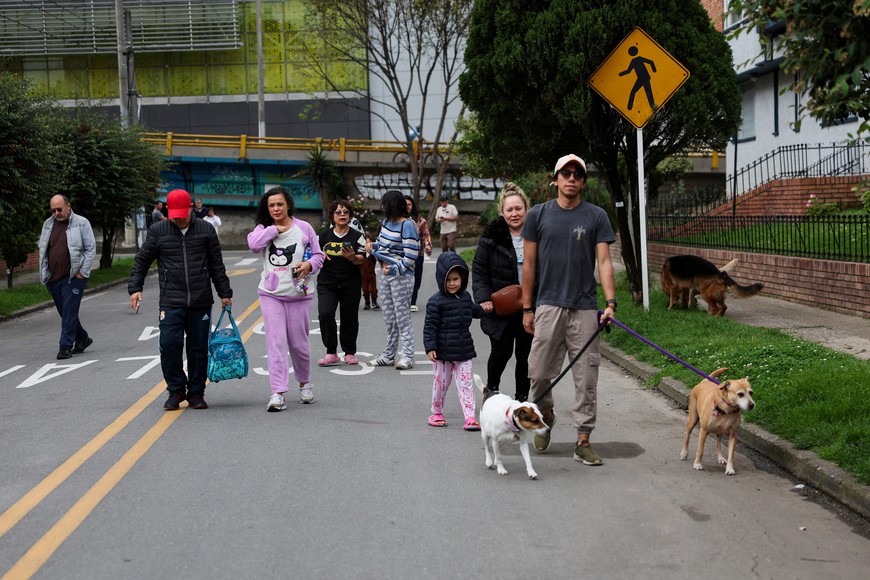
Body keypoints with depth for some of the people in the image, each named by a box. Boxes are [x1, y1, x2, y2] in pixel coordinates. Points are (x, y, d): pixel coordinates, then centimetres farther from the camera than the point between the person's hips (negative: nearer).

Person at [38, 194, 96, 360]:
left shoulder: (81, 223, -5)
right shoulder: (48, 224, 11)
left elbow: (91, 249, -4)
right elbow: (42, 248, 17)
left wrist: (82, 273, -9)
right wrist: (44, 272, 8)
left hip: (73, 278, -6)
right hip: (52, 278, 6)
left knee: (69, 313, -7)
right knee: (65, 313, 13)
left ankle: (65, 346, -2)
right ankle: (82, 339, 29)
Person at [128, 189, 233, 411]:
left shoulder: (206, 230, 6)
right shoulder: (158, 231, 3)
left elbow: (217, 265, 12)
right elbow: (142, 260, 10)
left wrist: (225, 293, 12)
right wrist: (135, 288, 2)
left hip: (201, 301, 1)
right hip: (171, 302, -1)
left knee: (199, 348, 5)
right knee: (169, 344, -9)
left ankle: (196, 393, 17)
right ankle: (176, 390, 7)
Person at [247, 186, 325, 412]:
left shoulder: (304, 228, 1)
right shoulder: (264, 229, 5)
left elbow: (318, 255, 6)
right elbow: (253, 244, -15)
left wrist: (310, 264, -15)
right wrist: (275, 229, -11)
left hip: (298, 294, -1)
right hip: (271, 294, 1)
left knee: (299, 343, 8)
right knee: (275, 342, -8)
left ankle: (304, 383, 32)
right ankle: (278, 393, -9)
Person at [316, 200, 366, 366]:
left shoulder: (357, 236, 2)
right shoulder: (323, 235, 6)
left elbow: (362, 259, -5)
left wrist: (352, 257, -26)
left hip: (351, 284, 0)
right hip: (327, 283, 0)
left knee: (349, 318, 7)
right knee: (325, 314, -16)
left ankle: (350, 353, 25)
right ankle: (331, 353, -6)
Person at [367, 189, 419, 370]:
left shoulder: (407, 226, -14)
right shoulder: (386, 222, 10)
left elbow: (410, 255, -19)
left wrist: (395, 269, -22)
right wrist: (373, 245, 3)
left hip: (401, 276, -8)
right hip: (384, 274, 8)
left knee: (402, 317, -5)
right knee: (389, 318, 13)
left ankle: (407, 356, 0)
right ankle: (389, 355, 20)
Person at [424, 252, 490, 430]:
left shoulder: (465, 297, 7)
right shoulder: (436, 301, -12)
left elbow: (471, 310, 31)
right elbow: (430, 326, -13)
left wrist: (482, 309, 14)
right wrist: (430, 347, -19)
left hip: (463, 350, 5)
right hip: (443, 351, -5)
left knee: (466, 383, 1)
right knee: (441, 382, 8)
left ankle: (470, 417, 0)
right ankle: (436, 413, 26)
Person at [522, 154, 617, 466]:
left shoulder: (596, 217, 4)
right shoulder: (538, 215, 6)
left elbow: (604, 262, -3)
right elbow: (529, 264, 7)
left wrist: (610, 302, -15)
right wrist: (527, 308, 5)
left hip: (585, 309, 0)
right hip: (548, 307, 0)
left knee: (586, 378, 1)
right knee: (540, 373, 4)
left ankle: (583, 440, 9)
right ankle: (545, 417, 32)